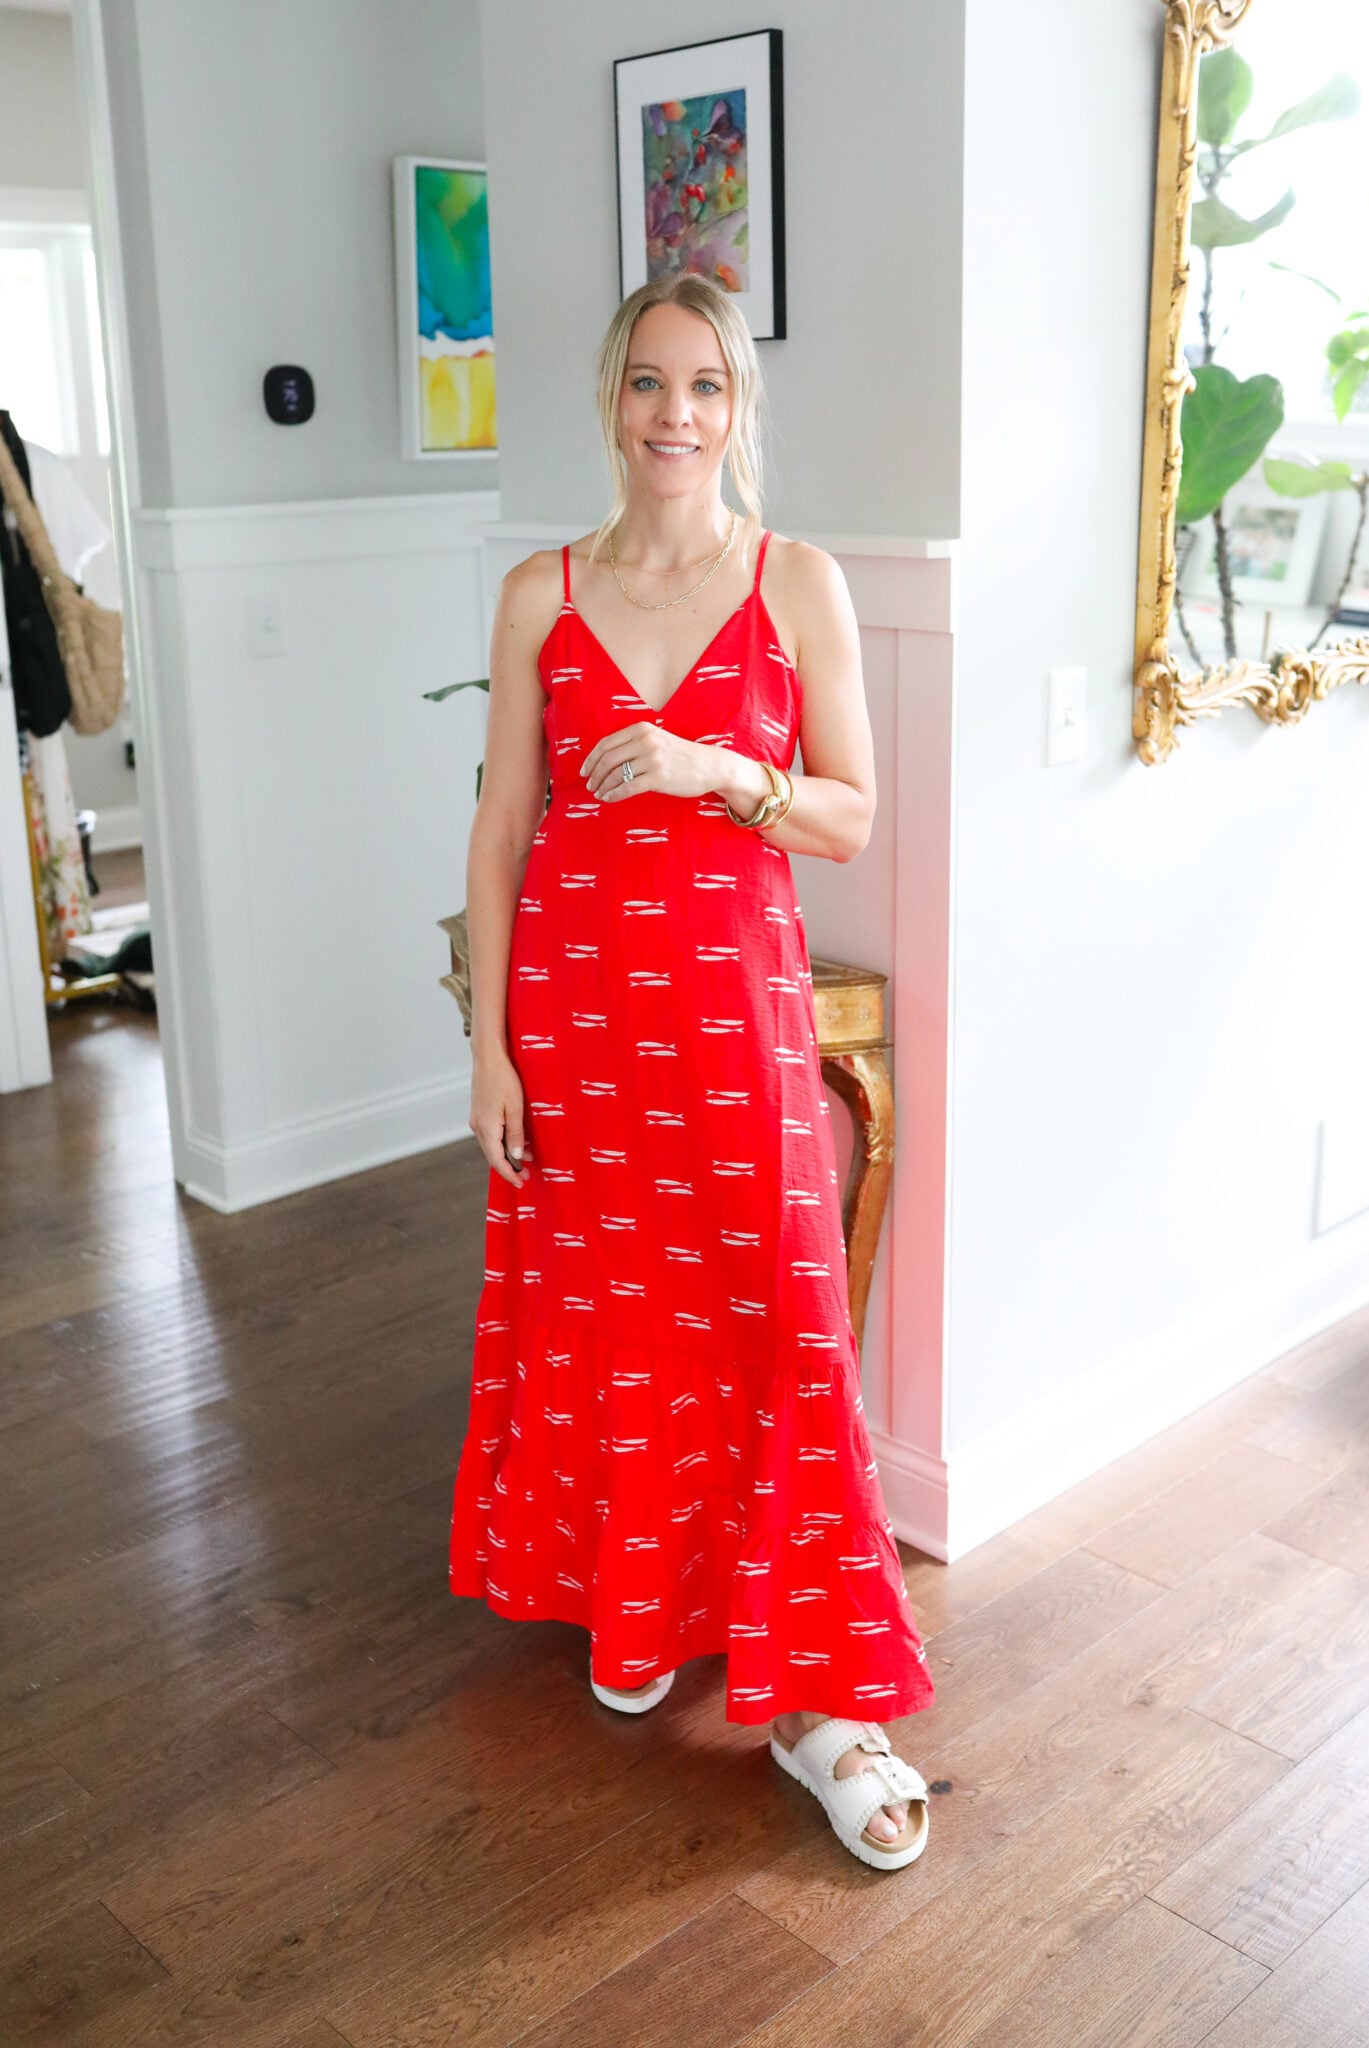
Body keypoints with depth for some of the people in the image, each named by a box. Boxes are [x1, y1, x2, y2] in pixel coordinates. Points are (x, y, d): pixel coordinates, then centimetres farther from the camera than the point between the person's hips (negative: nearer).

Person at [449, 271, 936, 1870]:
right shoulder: (540, 594, 5)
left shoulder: (801, 585, 1)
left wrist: (714, 769, -18)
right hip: (574, 995, 2)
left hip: (734, 996, -1)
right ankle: (627, 1607, 33)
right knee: (601, 1310, 9)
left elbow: (852, 817, 1)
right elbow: (501, 827, 4)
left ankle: (817, 1693, 9)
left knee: (771, 1322, -4)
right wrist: (487, 1042, -1)